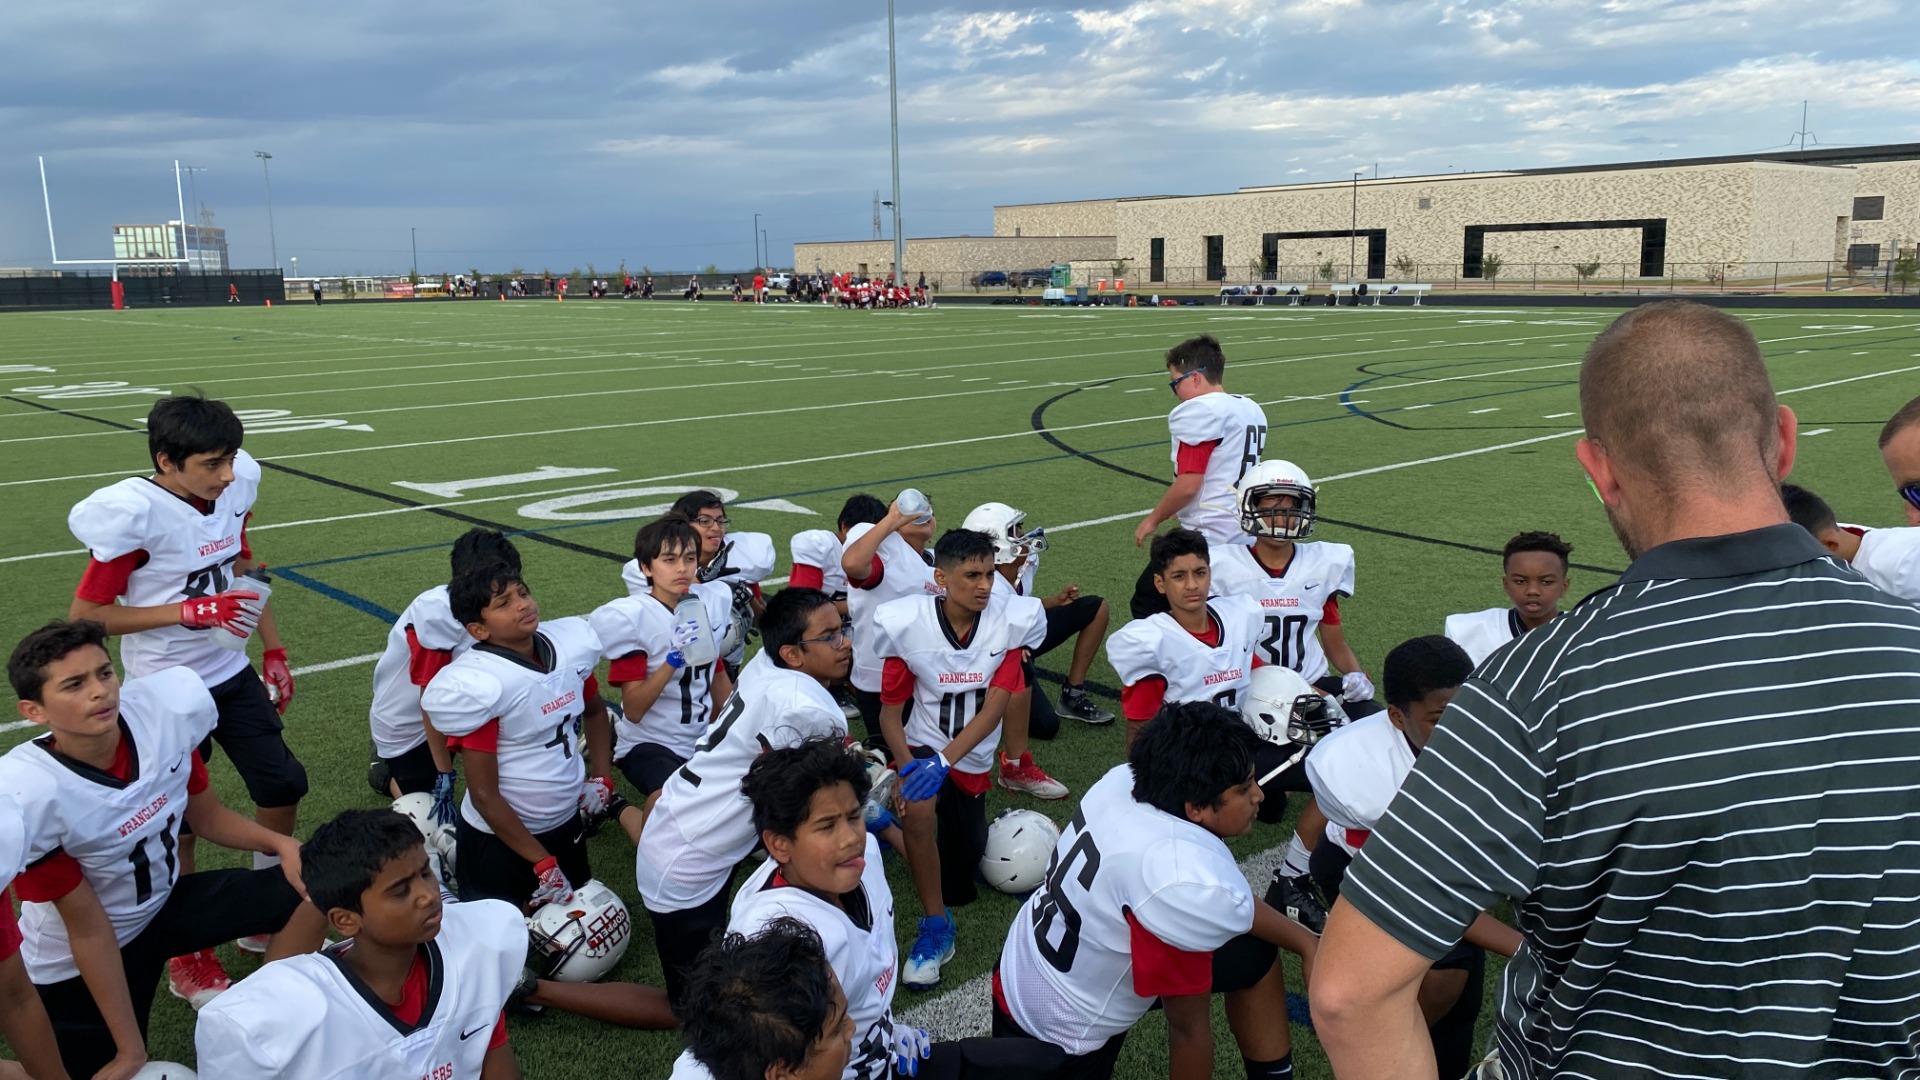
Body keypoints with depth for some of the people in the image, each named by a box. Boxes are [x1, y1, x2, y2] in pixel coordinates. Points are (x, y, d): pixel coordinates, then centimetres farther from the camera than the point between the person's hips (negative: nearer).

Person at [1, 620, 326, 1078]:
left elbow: (206, 816, -1)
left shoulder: (169, 708, -21)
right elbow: (89, 927, -21)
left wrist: (280, 844, -19)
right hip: (77, 962, -4)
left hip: (166, 901, 4)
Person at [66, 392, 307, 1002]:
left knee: (283, 785, 10)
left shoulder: (236, 486, -5)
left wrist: (274, 651, 11)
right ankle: (187, 957, 26)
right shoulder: (134, 514, -23)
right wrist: (191, 612, -24)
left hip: (232, 674, 6)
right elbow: (84, 615, -17)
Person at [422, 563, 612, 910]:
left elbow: (595, 711, 14)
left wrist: (602, 777, 4)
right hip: (498, 838, -6)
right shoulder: (478, 685, -25)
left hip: (565, 823, 6)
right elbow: (485, 796, -21)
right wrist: (543, 864, -17)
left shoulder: (570, 645, -9)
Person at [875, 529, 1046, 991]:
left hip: (973, 758, 2)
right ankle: (936, 929, -17)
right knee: (918, 808, -37)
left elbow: (994, 708, -19)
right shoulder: (906, 623, -19)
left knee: (958, 887, 12)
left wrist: (944, 761, -32)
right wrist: (906, 767, -27)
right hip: (923, 744, -2)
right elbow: (891, 711, -10)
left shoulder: (1013, 620, -18)